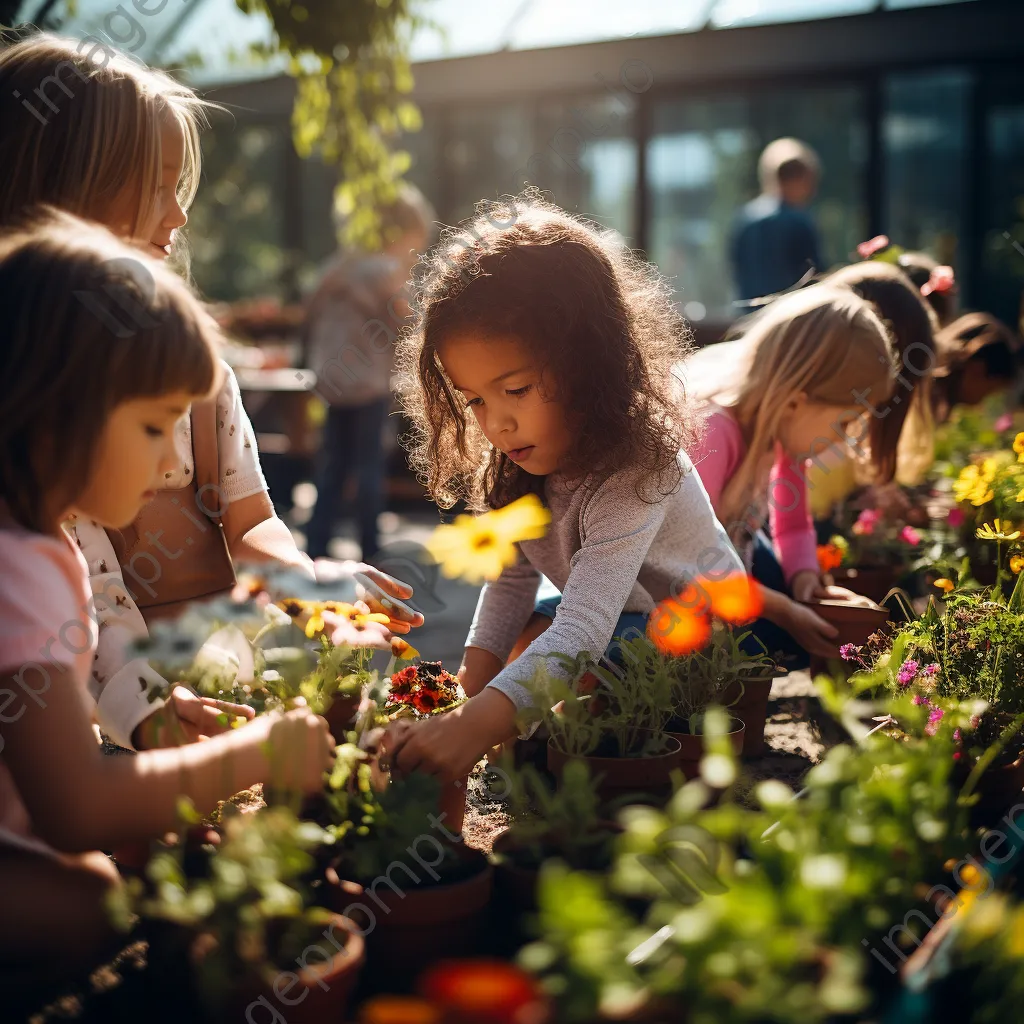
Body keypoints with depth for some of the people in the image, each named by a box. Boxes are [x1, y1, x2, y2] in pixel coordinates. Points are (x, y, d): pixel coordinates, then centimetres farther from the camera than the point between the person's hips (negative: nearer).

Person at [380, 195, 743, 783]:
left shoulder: (634, 469, -38)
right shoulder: (517, 458, -11)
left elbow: (582, 628, -49)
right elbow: (511, 577, -3)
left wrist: (479, 723, -63)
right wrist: (471, 691, -16)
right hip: (613, 615, 9)